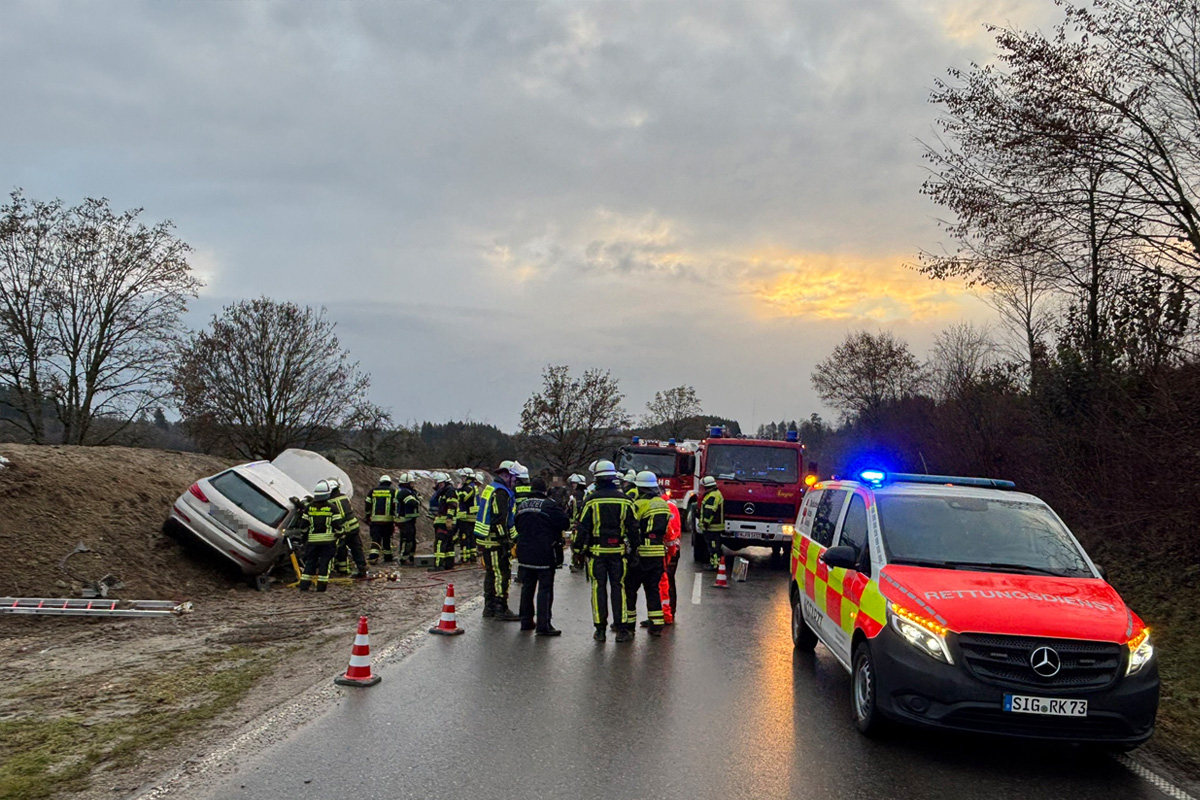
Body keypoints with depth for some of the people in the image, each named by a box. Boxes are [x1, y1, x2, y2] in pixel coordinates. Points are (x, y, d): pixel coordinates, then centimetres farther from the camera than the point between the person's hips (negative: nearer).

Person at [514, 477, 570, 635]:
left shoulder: (521, 505, 7)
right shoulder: (549, 505, -13)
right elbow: (565, 522, -13)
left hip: (524, 553, 6)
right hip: (544, 554, -6)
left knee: (527, 587, 16)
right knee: (545, 588, -2)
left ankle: (526, 621, 22)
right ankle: (543, 625, -6)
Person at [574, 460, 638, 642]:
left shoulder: (591, 500, -4)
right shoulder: (625, 500, 1)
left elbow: (582, 527, -4)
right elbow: (633, 528, 4)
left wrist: (578, 548, 5)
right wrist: (634, 550, 10)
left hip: (596, 552, -1)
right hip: (618, 551, 1)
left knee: (598, 588, 5)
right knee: (618, 588, 6)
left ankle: (600, 629, 7)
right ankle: (622, 629, 4)